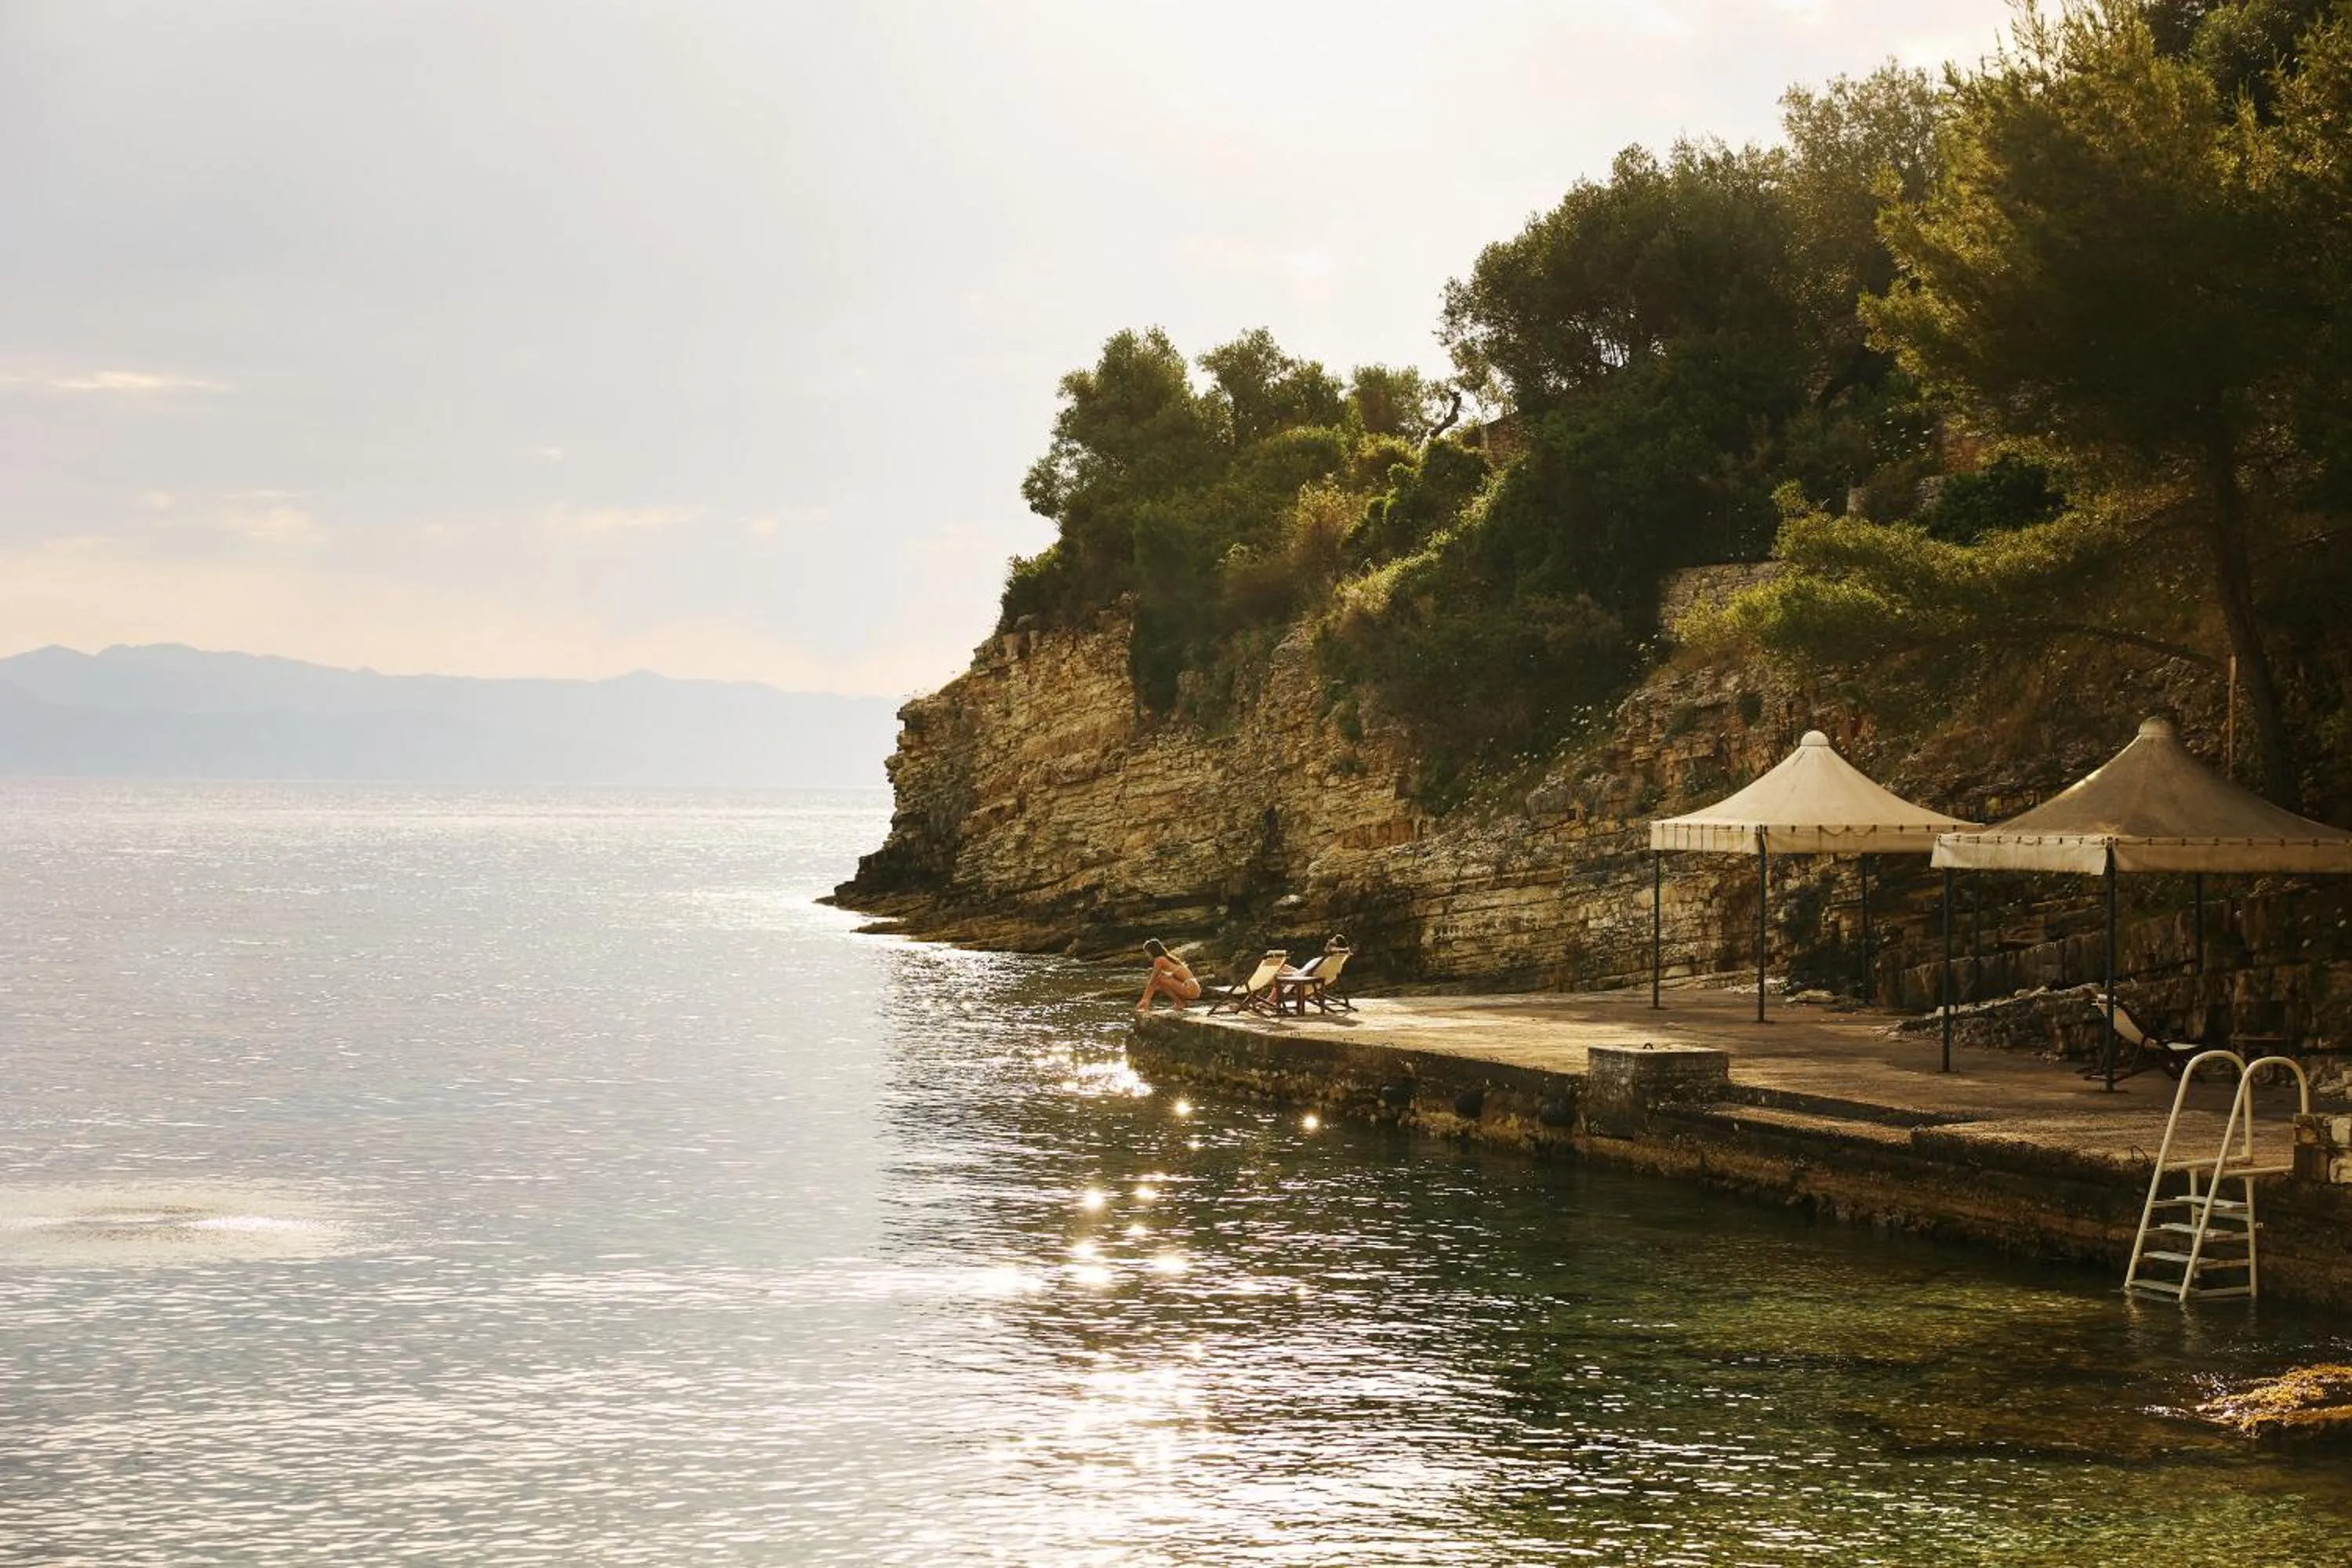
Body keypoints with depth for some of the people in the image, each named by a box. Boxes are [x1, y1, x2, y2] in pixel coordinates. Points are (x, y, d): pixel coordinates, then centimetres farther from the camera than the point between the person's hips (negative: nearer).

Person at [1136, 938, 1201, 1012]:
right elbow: (1153, 983, 20)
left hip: (1190, 989, -9)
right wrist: (1146, 1001, 18)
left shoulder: (1160, 960, -7)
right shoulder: (1168, 958, 19)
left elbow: (1152, 983, -5)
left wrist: (1144, 1001, 0)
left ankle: (1180, 1003, -6)